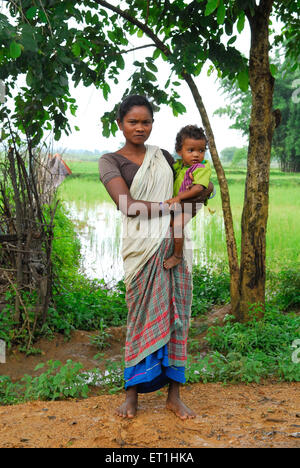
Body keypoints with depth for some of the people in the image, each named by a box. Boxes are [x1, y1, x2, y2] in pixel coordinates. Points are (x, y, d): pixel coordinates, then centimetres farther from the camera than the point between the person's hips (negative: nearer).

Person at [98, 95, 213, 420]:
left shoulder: (163, 156, 14)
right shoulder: (110, 161, 0)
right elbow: (127, 205, -14)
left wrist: (202, 191, 4)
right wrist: (171, 205, -9)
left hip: (175, 244, 4)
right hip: (142, 247, -4)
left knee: (176, 316, 5)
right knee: (144, 317, 0)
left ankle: (174, 395, 14)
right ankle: (132, 394, 16)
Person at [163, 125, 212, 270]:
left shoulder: (203, 167, -19)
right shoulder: (179, 164, 3)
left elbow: (198, 188, -30)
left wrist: (179, 197, -37)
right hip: (176, 202, 8)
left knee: (177, 224, -22)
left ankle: (177, 256, -8)